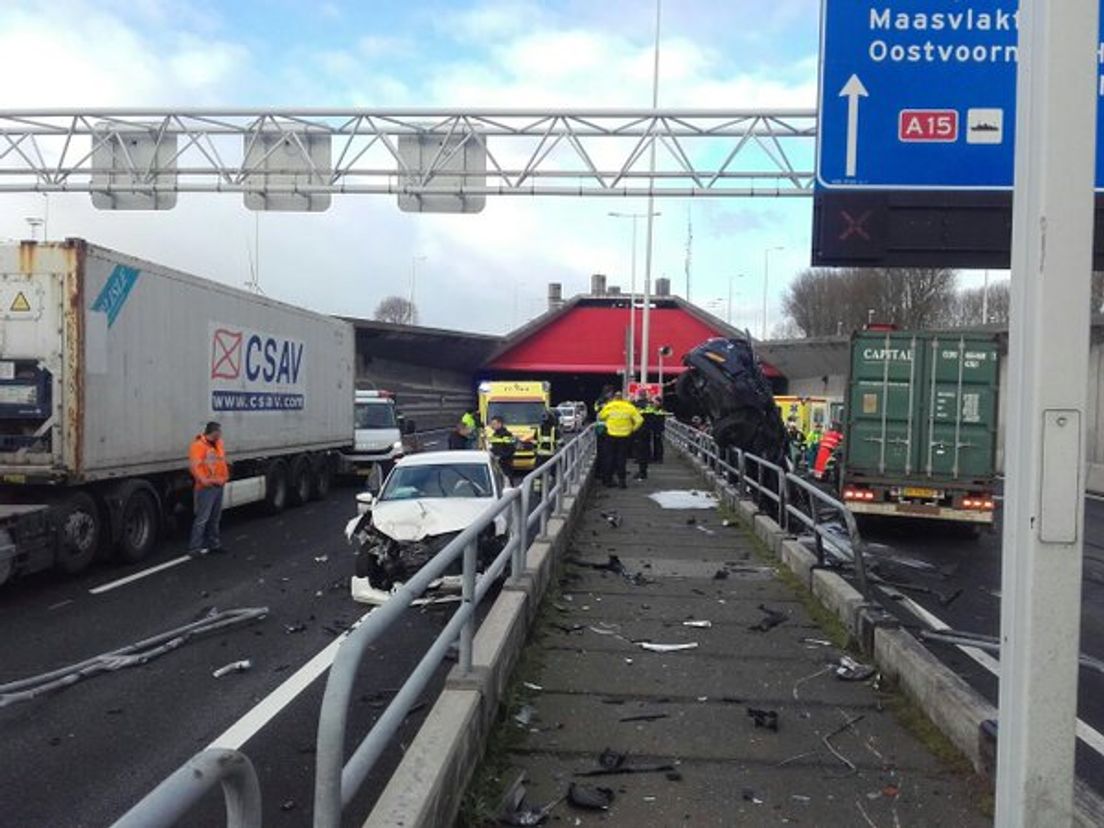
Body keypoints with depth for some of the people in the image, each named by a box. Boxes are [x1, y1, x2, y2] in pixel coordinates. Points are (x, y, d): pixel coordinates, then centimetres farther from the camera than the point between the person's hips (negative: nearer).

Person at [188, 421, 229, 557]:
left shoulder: (218, 444, 14)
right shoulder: (198, 445, -14)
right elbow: (193, 466, -24)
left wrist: (225, 476, 20)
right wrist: (203, 480, -28)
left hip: (219, 487, 9)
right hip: (206, 488, -9)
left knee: (215, 518, 16)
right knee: (202, 519, -9)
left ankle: (214, 543, 26)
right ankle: (194, 547, -6)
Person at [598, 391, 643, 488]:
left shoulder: (608, 407, -3)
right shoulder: (629, 407, -5)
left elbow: (600, 417, 9)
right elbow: (639, 420, -8)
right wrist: (633, 429, 6)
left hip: (611, 436, 1)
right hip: (625, 436, -1)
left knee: (611, 457, 12)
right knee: (622, 458, 6)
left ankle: (608, 479, 16)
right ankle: (621, 480, 2)